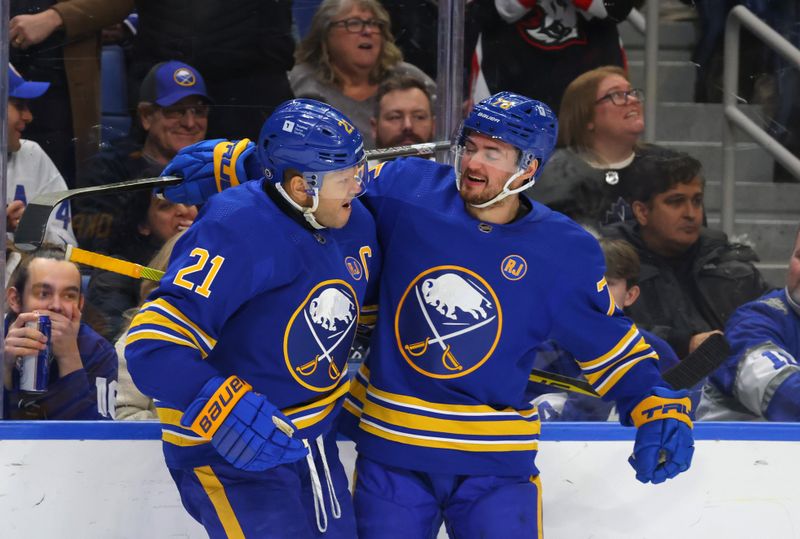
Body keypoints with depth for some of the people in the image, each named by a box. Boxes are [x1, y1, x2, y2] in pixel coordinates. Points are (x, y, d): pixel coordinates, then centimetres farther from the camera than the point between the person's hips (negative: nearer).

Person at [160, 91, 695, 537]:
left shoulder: (565, 252, -7)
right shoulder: (406, 190, -7)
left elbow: (609, 341, 2)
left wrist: (660, 408, -10)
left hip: (496, 462, -1)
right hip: (389, 444, 1)